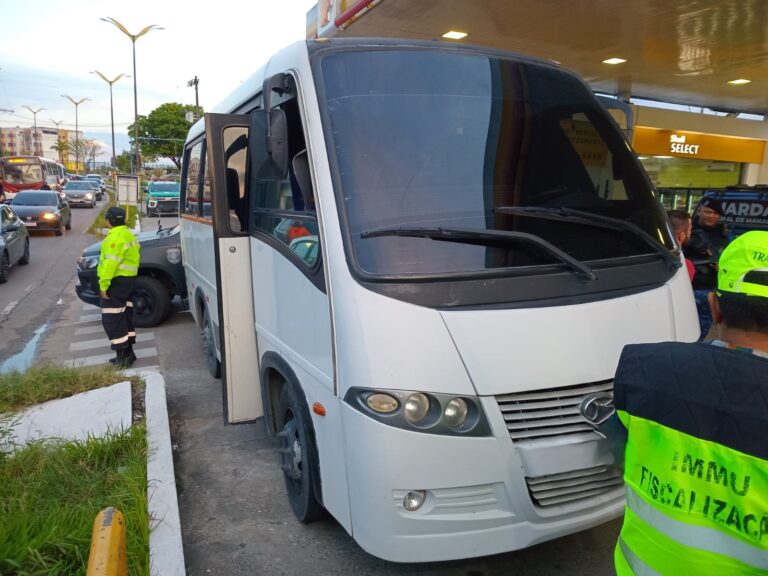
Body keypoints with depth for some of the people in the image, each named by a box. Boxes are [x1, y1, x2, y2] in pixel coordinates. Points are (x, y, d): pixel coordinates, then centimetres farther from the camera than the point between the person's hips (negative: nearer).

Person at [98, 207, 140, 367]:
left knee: (112, 319, -5)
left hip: (117, 280, -10)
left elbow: (111, 263, -24)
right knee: (124, 316, 16)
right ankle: (128, 352, 22)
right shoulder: (129, 235, 15)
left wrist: (103, 284, -22)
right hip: (129, 278, 10)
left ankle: (122, 356, -5)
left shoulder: (115, 237, -17)